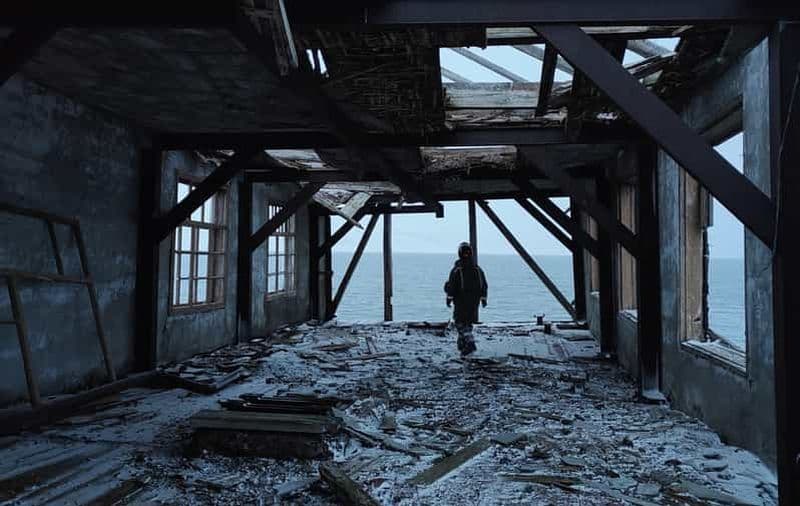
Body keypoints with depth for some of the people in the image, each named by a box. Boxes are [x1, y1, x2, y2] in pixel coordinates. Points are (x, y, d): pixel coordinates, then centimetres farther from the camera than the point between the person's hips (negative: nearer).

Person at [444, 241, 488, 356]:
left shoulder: (457, 269, -12)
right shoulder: (477, 268, 4)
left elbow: (451, 285, -14)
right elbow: (484, 285, 6)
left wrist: (449, 298, -6)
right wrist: (483, 299, 12)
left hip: (461, 301, -5)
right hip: (474, 301, 5)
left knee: (460, 323, -1)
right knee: (468, 322, 16)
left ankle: (470, 343, -17)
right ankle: (462, 344, 24)